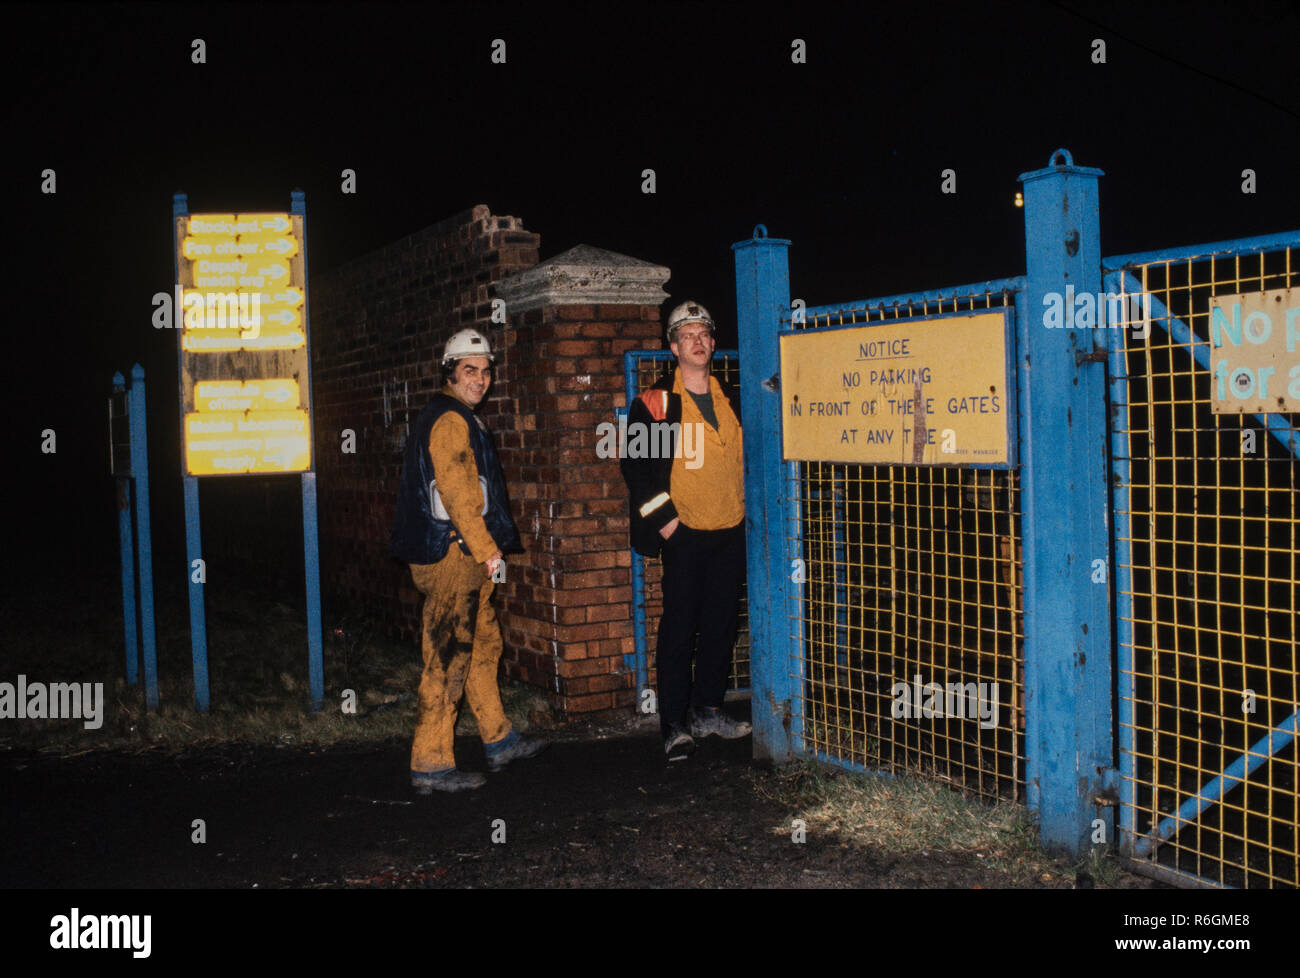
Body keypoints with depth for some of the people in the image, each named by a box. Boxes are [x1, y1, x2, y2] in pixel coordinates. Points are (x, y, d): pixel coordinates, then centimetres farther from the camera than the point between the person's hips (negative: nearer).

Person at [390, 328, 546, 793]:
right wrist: (487, 549, -17)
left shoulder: (459, 420, 20)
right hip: (451, 557, -11)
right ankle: (431, 765, -1)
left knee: (483, 644, 19)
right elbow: (457, 495, -22)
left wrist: (485, 549, 23)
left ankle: (499, 740, 31)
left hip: (464, 560, 11)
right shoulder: (451, 422, -13)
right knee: (448, 659, -7)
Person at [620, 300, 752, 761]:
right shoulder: (655, 402, -4)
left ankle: (707, 709, 23)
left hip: (731, 531, 5)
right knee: (679, 626, -3)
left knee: (722, 623, 10)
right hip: (684, 532, -5)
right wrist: (662, 517, -11)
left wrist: (748, 504, 12)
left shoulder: (731, 399, 12)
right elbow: (634, 463, -7)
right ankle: (674, 723, 3)